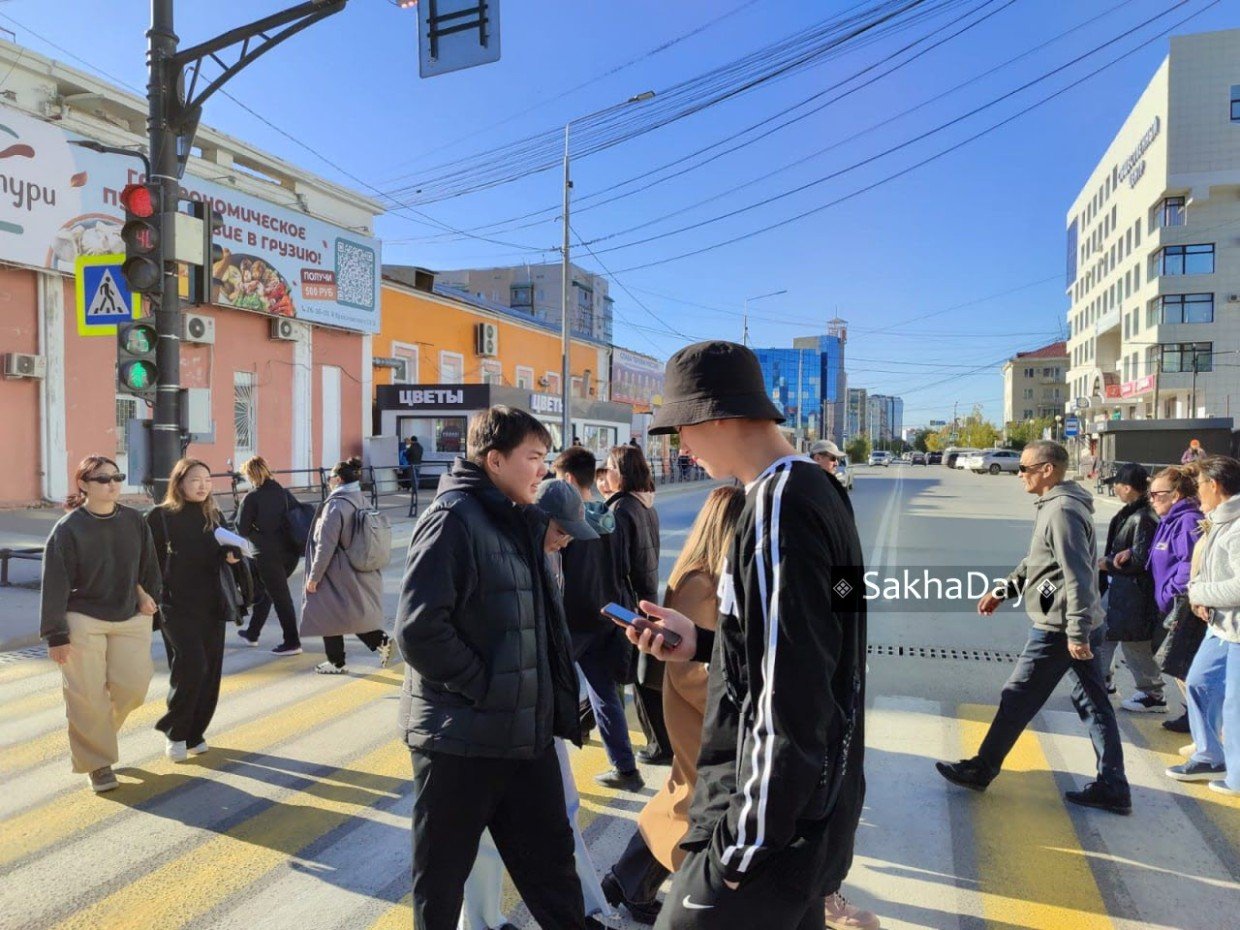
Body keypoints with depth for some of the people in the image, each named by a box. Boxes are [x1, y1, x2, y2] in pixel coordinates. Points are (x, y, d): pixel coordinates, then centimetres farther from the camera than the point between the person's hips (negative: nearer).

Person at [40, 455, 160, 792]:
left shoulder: (134, 521, 1)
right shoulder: (68, 529, -10)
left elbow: (149, 565, 14)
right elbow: (55, 585, -9)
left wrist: (147, 595, 5)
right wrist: (55, 635, -9)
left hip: (131, 620, 4)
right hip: (83, 623, -4)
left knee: (133, 686, 0)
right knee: (88, 697, 0)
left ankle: (97, 731, 31)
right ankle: (97, 764, 17)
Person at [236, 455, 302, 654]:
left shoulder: (252, 498, -11)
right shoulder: (284, 493, 4)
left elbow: (242, 530, -7)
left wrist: (255, 530, 13)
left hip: (268, 554, -6)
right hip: (291, 551, 6)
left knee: (281, 597, 1)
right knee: (265, 590, 22)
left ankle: (292, 642, 5)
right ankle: (252, 633, 36)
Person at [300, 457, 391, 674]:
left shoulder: (335, 505, -19)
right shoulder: (361, 501, 4)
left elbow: (326, 546, -19)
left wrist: (314, 577, -11)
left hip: (339, 574, -7)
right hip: (361, 573, 8)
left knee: (330, 615, 9)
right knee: (353, 614, 20)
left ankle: (336, 662, 20)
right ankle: (381, 641, 5)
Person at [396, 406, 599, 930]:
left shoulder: (515, 522, 11)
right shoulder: (454, 518, -16)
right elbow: (418, 630, -25)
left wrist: (552, 703, 11)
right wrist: (483, 688, -18)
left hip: (524, 731, 8)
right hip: (460, 736, -8)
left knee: (549, 857, 17)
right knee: (442, 874, 12)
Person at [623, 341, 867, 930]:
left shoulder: (777, 507, -22)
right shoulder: (813, 489, 9)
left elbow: (790, 694, -26)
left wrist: (747, 846, -19)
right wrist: (701, 642, 10)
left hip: (776, 816, -10)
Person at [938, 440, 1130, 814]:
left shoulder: (1062, 511, -18)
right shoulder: (1054, 506, 14)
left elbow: (1078, 577, -23)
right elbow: (1037, 561, 24)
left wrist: (1076, 632, -23)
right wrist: (1003, 591, 23)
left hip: (1058, 628, -10)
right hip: (1077, 627, 10)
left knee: (1016, 699, 2)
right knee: (1093, 704, 12)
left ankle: (980, 770, 15)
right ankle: (1112, 789, 18)